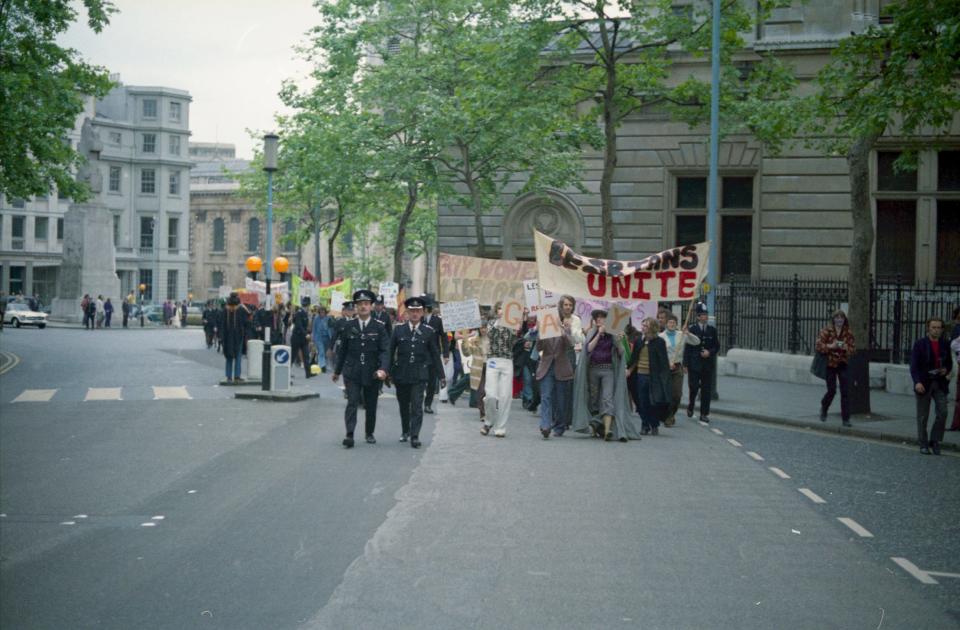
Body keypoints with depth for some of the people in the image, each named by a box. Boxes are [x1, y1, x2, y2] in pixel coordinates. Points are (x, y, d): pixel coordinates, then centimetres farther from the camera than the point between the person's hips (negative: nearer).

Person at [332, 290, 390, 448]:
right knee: (352, 402, -12)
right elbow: (342, 350, 11)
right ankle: (349, 435, -17)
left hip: (372, 374, 0)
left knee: (371, 405, 9)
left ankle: (369, 434, 26)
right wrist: (337, 370, 14)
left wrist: (383, 369, -22)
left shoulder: (379, 327, 0)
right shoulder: (348, 326, 4)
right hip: (352, 372, 0)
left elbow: (385, 350, -7)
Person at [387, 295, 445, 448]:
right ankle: (405, 431, 32)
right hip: (401, 373, 2)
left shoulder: (429, 331, 0)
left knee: (417, 406, -10)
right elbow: (390, 351, 4)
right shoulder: (398, 329, 2)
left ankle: (414, 436, -7)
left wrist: (441, 376, 4)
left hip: (419, 374, -2)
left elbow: (435, 354, 4)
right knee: (404, 405, 14)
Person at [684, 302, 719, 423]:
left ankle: (704, 414, 9)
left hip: (708, 365, 3)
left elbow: (717, 346, 12)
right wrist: (686, 364, -6)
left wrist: (710, 352, -9)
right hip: (694, 365, -3)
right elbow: (687, 348, -1)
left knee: (706, 390, 2)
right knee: (694, 388, -3)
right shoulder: (692, 329, 0)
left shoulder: (712, 330, 9)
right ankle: (690, 407, 23)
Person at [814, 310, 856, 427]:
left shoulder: (848, 333, 4)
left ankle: (846, 419, 1)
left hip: (843, 365, 2)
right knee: (831, 390, 0)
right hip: (830, 364, -2)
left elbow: (853, 348, 3)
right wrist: (830, 346, -23)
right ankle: (824, 408, 31)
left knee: (845, 392, -3)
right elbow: (819, 346, -9)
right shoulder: (826, 331, -4)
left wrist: (845, 347, -17)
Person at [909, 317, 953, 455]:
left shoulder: (945, 344, 7)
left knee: (942, 412, -9)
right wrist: (917, 382, -24)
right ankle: (923, 444, 13)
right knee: (922, 416, 3)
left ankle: (935, 441, 5)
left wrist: (946, 370, -6)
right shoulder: (920, 344, -5)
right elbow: (914, 365, -11)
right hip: (924, 384, -3)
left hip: (940, 383, 3)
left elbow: (949, 363, 18)